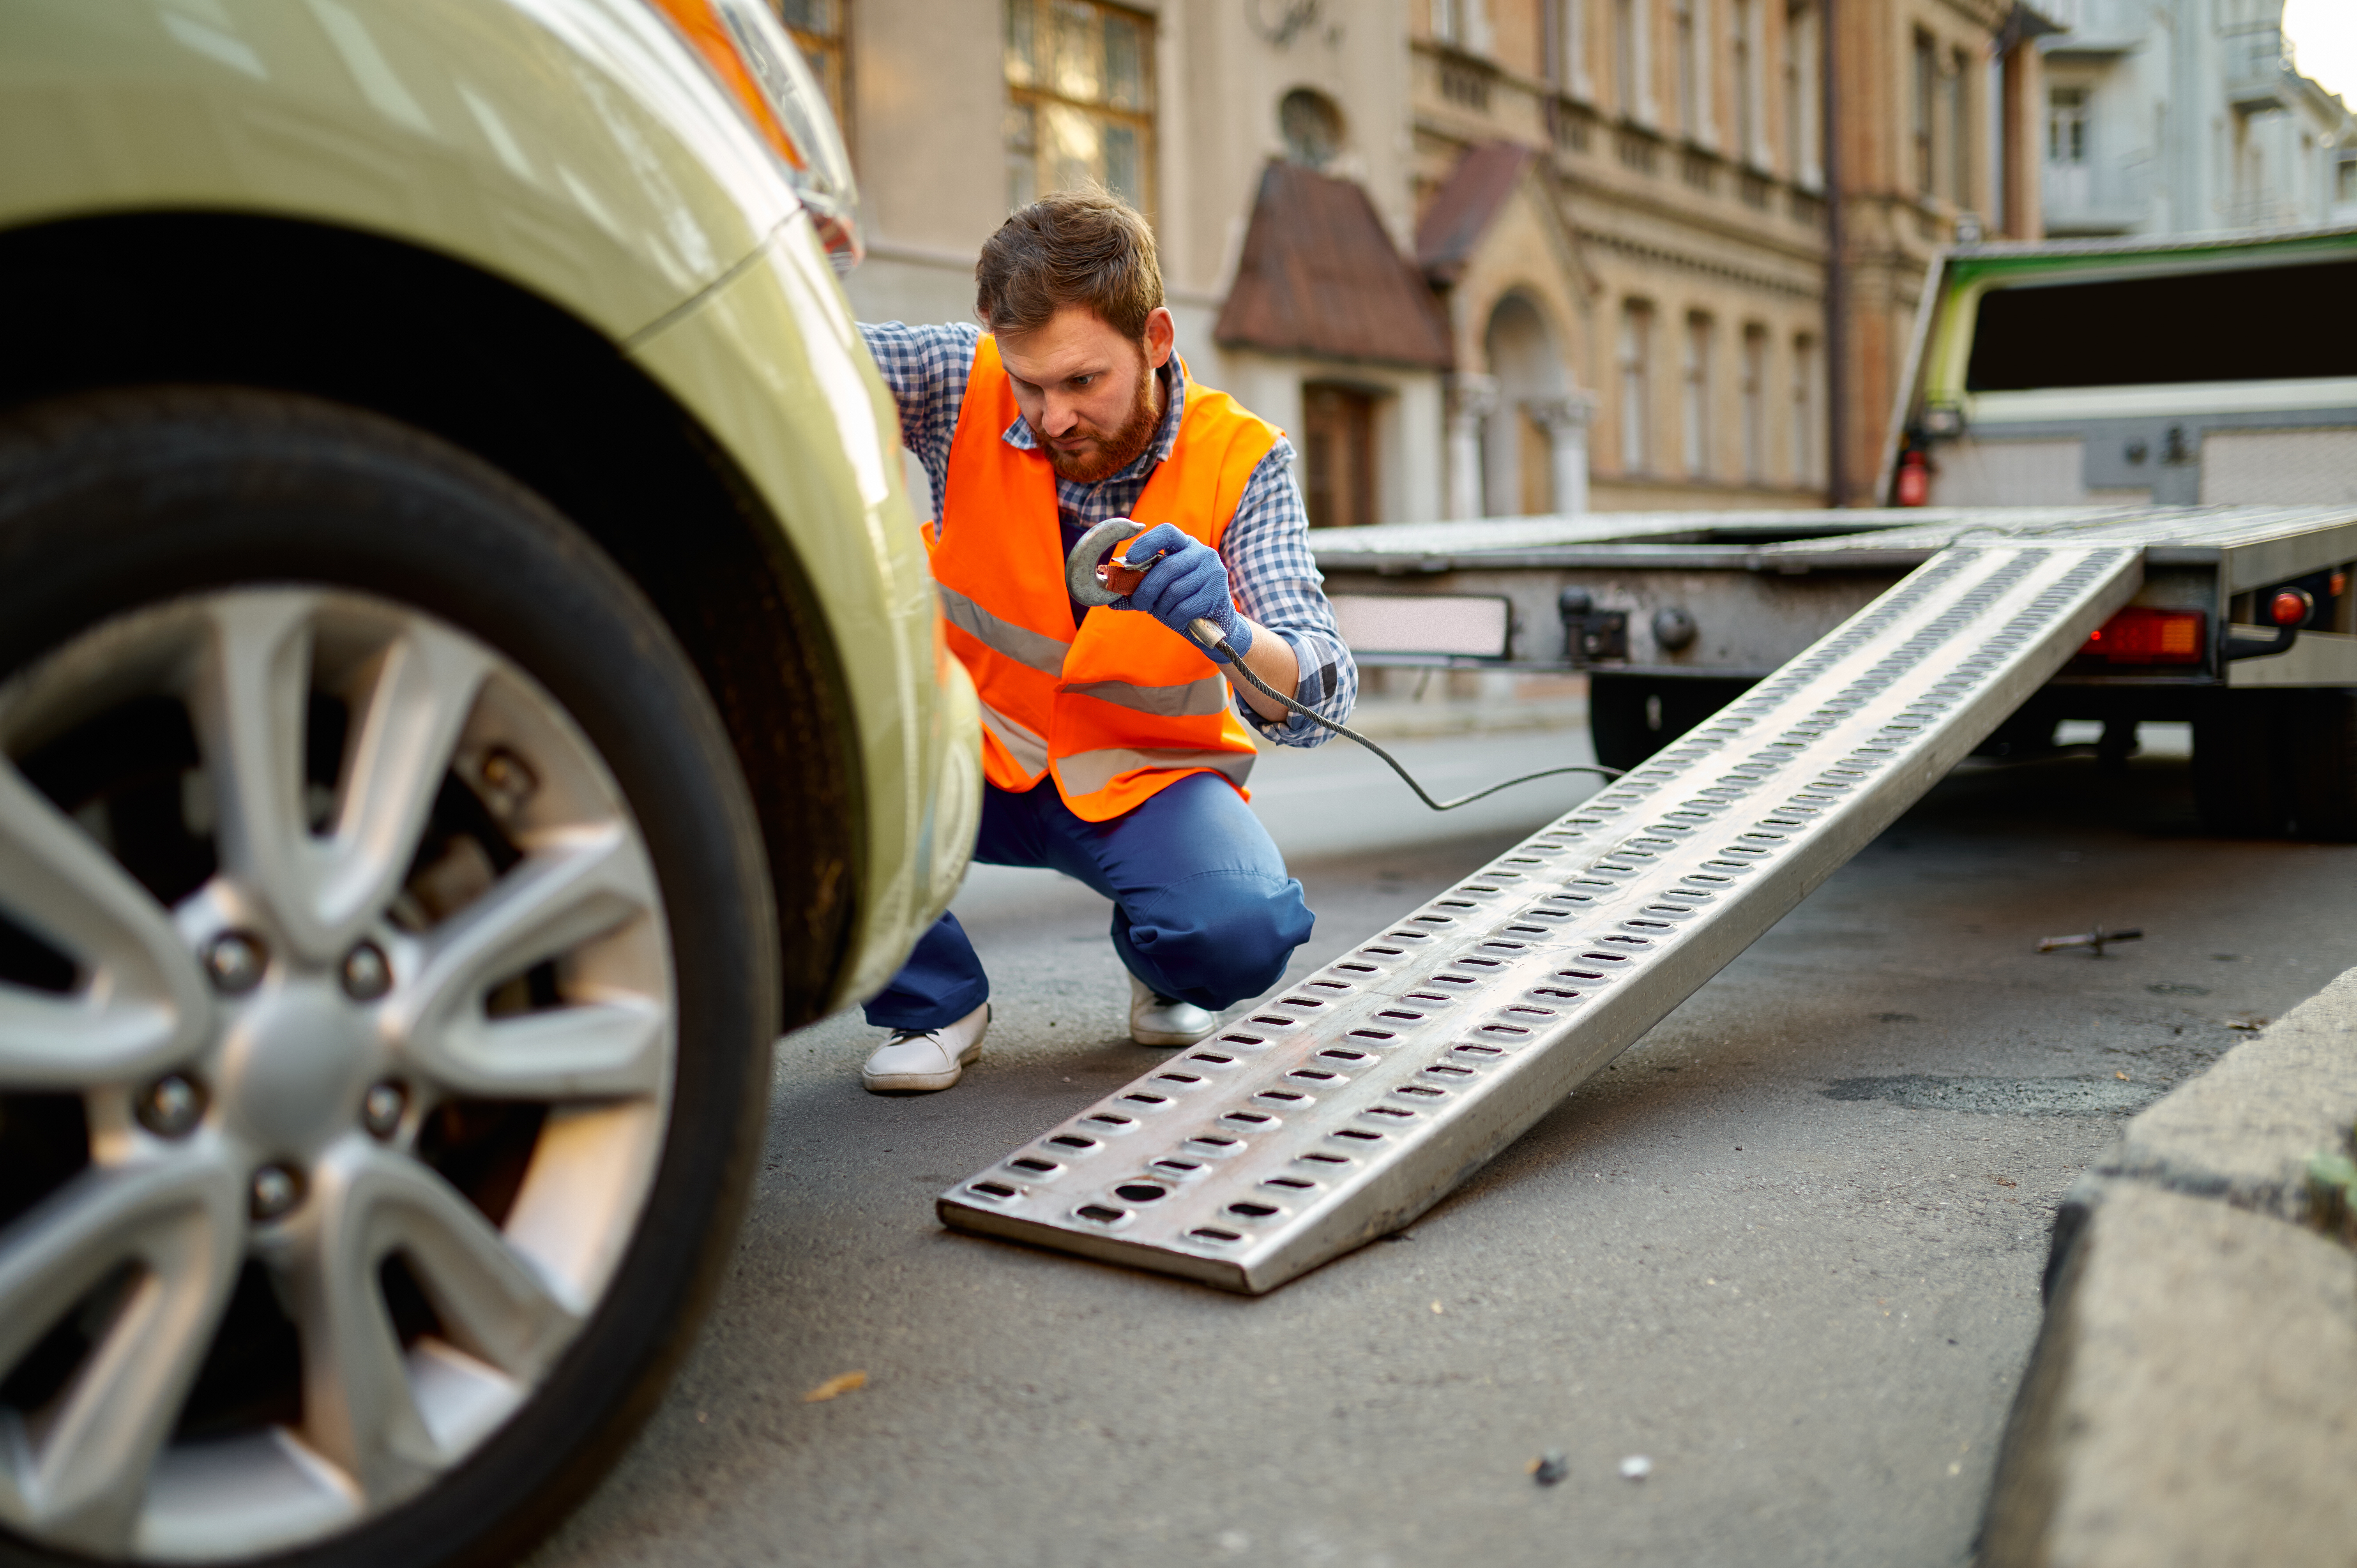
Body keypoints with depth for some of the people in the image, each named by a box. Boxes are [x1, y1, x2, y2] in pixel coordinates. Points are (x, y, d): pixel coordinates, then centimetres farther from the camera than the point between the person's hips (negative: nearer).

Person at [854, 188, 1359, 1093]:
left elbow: (1318, 700, -23)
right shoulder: (964, 383, -13)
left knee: (1245, 931, -32)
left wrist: (1229, 631, -46)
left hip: (1148, 776, -1)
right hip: (975, 757, 2)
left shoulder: (1237, 460, -16)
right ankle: (934, 1000, -4)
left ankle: (1164, 974, 10)